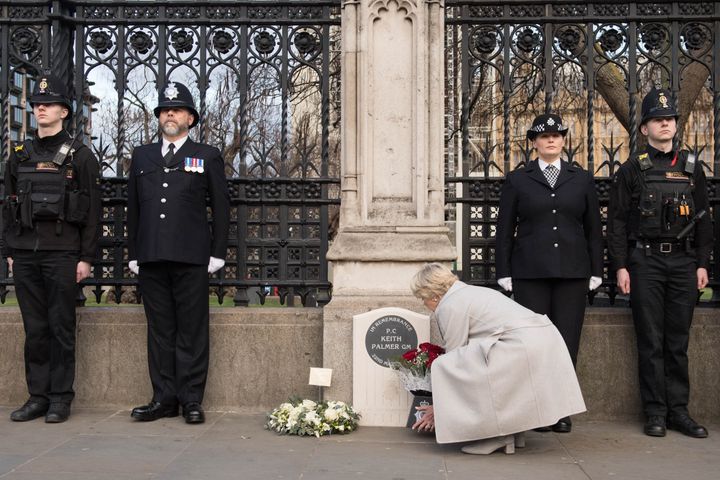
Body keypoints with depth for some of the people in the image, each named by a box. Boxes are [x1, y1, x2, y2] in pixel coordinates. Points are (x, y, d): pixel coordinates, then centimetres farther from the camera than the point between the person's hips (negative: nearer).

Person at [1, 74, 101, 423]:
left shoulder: (80, 156, 0)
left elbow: (92, 211, -3)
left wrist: (86, 258, -8)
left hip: (62, 254, -4)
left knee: (61, 328, 1)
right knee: (35, 329, 7)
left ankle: (60, 398, 8)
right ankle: (37, 396, 15)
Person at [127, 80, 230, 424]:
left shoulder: (208, 157, 8)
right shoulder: (141, 156, 17)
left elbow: (221, 209, 6)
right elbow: (133, 208, 17)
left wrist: (217, 254, -1)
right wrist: (133, 254, 11)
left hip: (191, 258, -3)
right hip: (151, 260, 3)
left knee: (192, 331, -1)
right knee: (160, 330, 7)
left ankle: (192, 400, 6)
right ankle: (164, 398, 14)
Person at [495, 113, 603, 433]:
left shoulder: (581, 179, 12)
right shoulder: (517, 180, 8)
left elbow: (593, 229, 12)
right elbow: (504, 230, 7)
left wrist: (596, 272, 6)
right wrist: (504, 273, 1)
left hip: (572, 273, 1)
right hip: (530, 273, -1)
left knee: (567, 341, 0)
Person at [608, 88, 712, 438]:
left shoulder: (691, 167, 11)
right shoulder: (632, 169, 3)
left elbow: (703, 219, 12)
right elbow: (617, 222, 1)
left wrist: (702, 263, 5)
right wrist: (621, 266, -6)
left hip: (684, 262, 3)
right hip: (645, 261, -2)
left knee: (678, 341, 7)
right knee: (650, 341, 0)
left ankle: (678, 410, 14)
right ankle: (655, 413, 7)